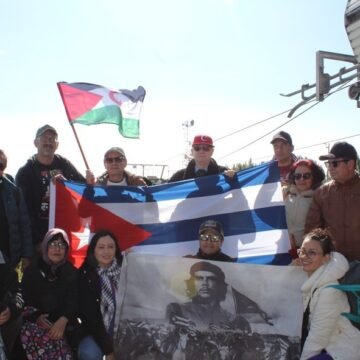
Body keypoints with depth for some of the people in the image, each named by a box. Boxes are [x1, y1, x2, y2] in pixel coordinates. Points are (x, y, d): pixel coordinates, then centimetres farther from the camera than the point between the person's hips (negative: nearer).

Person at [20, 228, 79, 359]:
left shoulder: (71, 272, 10)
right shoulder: (31, 270, 10)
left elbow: (74, 301, 0)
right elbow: (24, 300, 5)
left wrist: (63, 320, -19)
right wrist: (36, 317, -13)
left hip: (63, 323, 1)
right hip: (35, 321, 0)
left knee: (54, 338, -25)